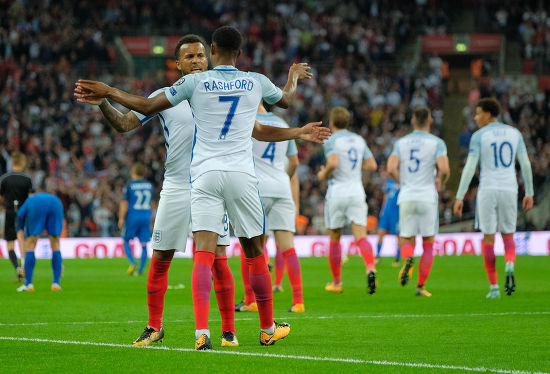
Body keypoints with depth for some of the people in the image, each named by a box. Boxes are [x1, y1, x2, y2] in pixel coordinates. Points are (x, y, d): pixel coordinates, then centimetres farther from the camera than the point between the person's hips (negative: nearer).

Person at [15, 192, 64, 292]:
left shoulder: (21, 212, 38)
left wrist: (23, 261, 19)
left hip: (36, 206, -3)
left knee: (30, 245, 10)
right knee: (55, 244, 17)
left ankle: (28, 284, 7)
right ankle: (56, 283, 13)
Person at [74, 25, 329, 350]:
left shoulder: (195, 82, 2)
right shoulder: (255, 82, 7)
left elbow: (147, 106, 5)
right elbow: (286, 100, 29)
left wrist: (108, 92, 18)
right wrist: (295, 76, 51)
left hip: (204, 176, -1)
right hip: (242, 174, 1)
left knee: (204, 253, -9)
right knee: (255, 253, 12)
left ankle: (202, 332, -23)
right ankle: (268, 329, 24)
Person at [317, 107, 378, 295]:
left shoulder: (331, 140, -6)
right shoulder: (359, 140, 12)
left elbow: (333, 163, -22)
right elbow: (372, 165, 9)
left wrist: (323, 173, -3)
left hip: (337, 193, -3)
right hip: (357, 193, 3)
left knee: (334, 238, 11)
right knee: (361, 237, -6)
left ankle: (336, 282, 18)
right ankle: (370, 269, -34)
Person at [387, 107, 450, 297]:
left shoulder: (401, 143, 6)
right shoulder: (437, 143, -2)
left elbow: (391, 169, -6)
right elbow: (444, 169, -15)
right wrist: (440, 182, 7)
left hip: (406, 198, 2)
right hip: (428, 198, -2)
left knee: (407, 243, 11)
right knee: (428, 244, 11)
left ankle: (408, 259, -25)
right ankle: (421, 286, 6)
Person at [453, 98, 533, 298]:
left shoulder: (479, 136, -4)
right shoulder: (514, 133, 7)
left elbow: (469, 167, -9)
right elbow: (525, 164, 8)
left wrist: (460, 197, -8)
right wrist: (529, 193, 16)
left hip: (487, 191, -3)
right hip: (509, 190, 3)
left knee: (488, 238, 7)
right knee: (508, 236, 15)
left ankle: (494, 287, 3)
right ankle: (509, 266, -18)